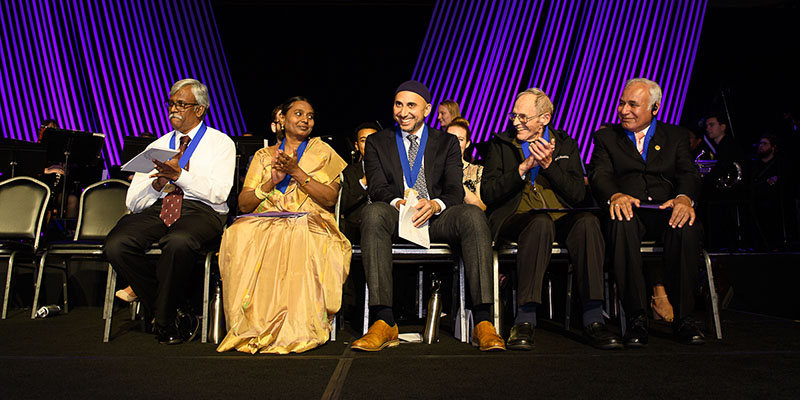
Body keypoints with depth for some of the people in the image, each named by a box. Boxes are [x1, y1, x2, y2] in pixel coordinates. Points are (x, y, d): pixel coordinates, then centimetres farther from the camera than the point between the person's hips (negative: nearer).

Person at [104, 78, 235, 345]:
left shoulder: (220, 143, 10)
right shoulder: (157, 146, 23)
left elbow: (219, 193, -6)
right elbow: (133, 202, 16)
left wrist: (179, 175, -14)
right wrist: (157, 182, -4)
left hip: (200, 212, -4)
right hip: (157, 210, 5)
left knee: (178, 242, -38)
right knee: (116, 244, -24)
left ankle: (165, 320, -12)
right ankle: (179, 313, -10)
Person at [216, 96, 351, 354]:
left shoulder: (321, 152, 16)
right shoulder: (263, 156, 21)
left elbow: (331, 199, 1)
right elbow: (244, 204, 10)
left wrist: (297, 172, -7)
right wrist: (272, 181, -5)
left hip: (309, 223, -2)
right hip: (265, 223, 2)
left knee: (296, 238, -38)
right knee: (240, 235, -33)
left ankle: (295, 330, -30)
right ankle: (253, 326, -25)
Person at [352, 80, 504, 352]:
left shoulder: (447, 143, 17)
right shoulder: (377, 143, 17)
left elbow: (455, 190, 3)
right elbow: (377, 187, 2)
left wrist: (435, 204, -21)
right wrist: (398, 202, -22)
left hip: (437, 219, 1)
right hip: (396, 218, 0)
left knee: (473, 215, -31)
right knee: (373, 212, -35)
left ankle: (482, 322, -34)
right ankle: (384, 323, -38)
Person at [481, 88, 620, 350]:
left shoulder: (566, 145, 16)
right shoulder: (501, 144, 12)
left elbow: (578, 195, 4)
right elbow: (488, 195, 0)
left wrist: (548, 164, -8)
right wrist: (524, 167, -8)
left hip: (561, 218, 2)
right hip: (516, 218, -2)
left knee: (587, 221, -31)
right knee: (541, 224, -36)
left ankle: (593, 320, -29)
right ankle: (525, 321, -36)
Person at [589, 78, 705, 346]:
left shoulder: (676, 136, 21)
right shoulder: (605, 137, 18)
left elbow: (688, 174, 4)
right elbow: (599, 175, 0)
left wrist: (684, 198, -21)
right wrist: (616, 195, -24)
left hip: (666, 211, 1)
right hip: (628, 210, -1)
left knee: (687, 226, -34)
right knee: (623, 223, -37)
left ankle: (683, 318, -23)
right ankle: (636, 319, -33)